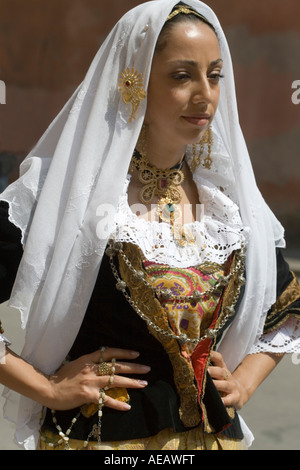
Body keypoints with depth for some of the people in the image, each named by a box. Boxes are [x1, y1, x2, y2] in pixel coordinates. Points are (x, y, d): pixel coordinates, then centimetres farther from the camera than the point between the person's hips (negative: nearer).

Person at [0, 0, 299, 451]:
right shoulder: (65, 191, -13)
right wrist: (46, 388, -14)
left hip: (215, 436, 4)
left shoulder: (231, 201, 2)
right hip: (95, 436, -4)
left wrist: (242, 383, 4)